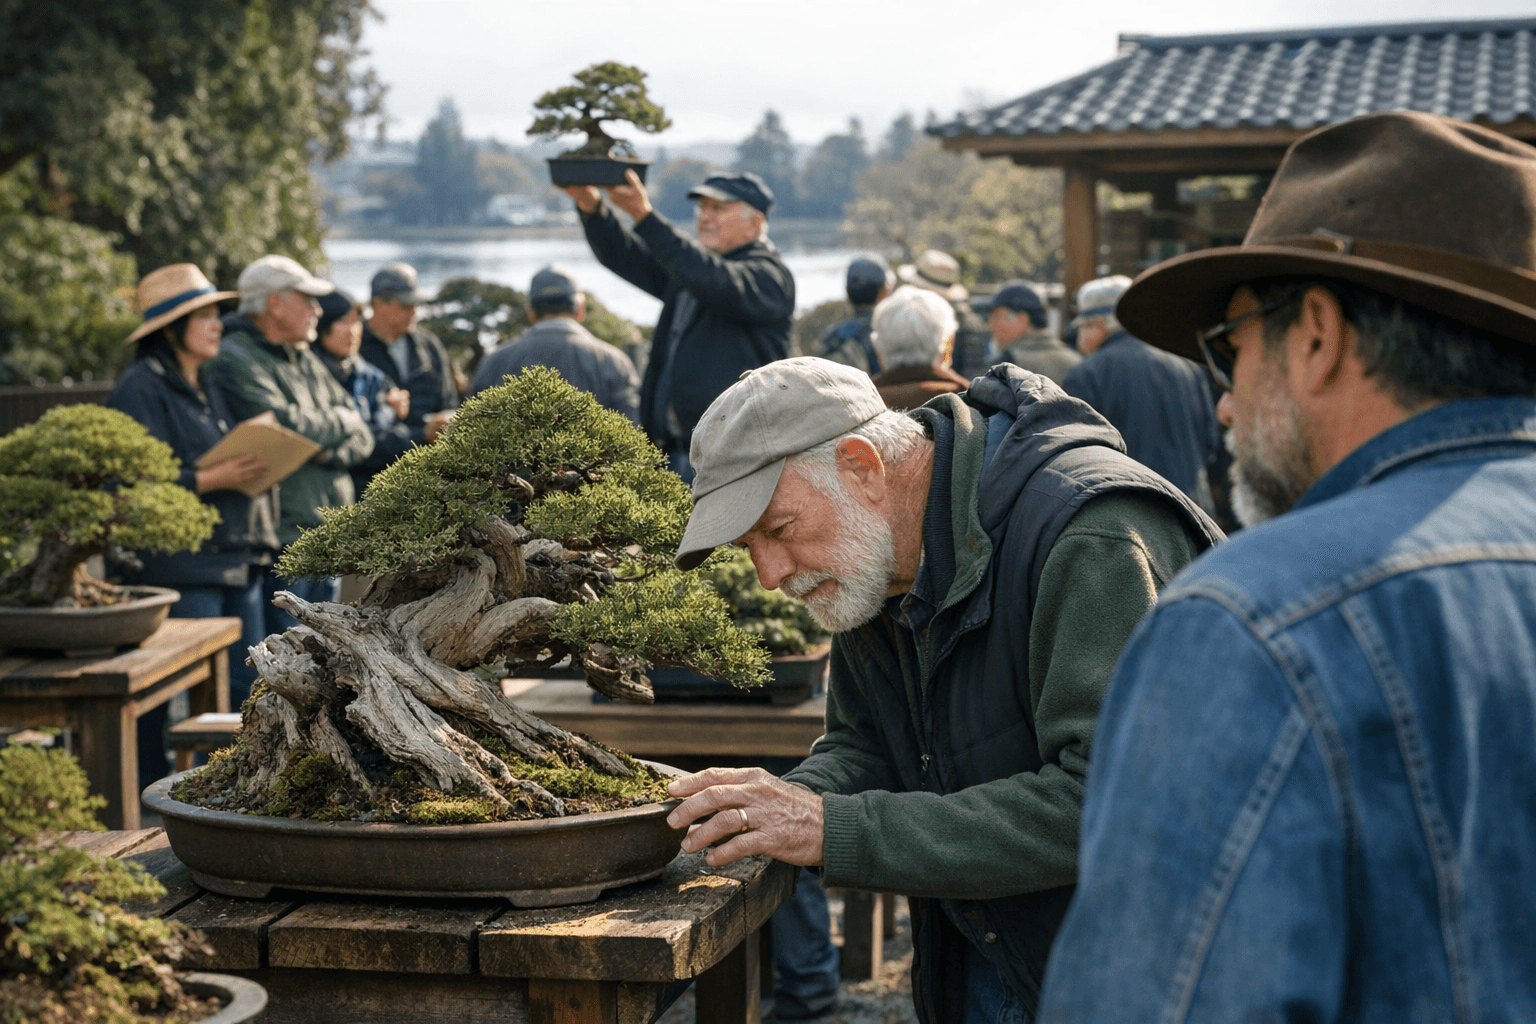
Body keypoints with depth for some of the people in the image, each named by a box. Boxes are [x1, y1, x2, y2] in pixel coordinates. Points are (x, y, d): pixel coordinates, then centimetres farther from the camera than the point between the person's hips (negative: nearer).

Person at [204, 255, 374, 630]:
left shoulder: (306, 361, 18)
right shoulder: (235, 360, -10)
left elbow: (362, 437, 13)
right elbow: (287, 428, -22)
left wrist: (332, 452, -11)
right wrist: (340, 421, -2)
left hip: (326, 539, 9)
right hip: (280, 538, -9)